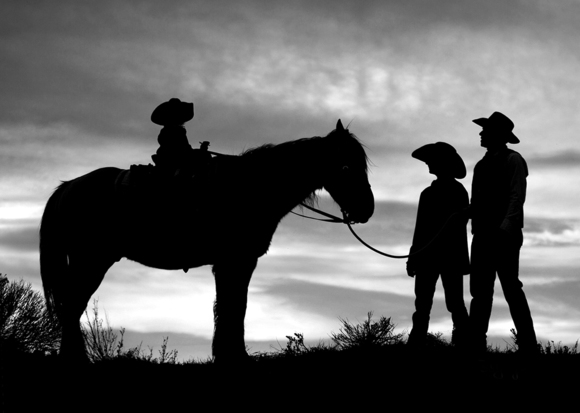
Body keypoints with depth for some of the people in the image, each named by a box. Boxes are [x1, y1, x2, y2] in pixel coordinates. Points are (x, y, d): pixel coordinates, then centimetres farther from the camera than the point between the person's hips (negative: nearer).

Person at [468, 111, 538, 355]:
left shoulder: (512, 160, -2)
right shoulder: (482, 165, 20)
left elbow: (517, 196, -13)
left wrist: (506, 226, -24)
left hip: (504, 234, -8)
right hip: (482, 234, 8)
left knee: (511, 288, -9)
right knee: (480, 290, 2)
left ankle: (527, 345, -6)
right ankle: (476, 344, 1)